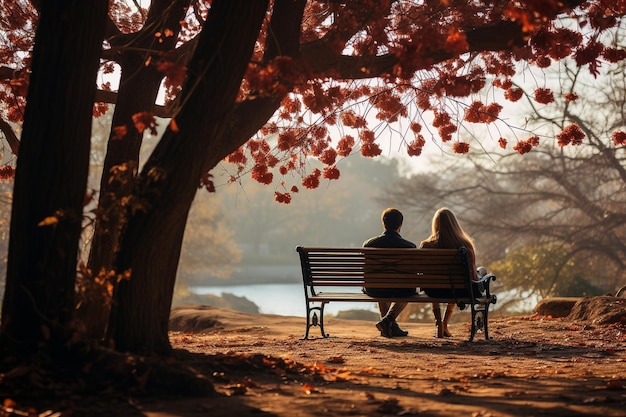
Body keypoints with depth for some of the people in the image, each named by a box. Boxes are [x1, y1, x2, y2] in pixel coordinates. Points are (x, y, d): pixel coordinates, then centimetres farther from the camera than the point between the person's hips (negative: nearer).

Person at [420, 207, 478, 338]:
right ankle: (445, 325, 42)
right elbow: (473, 275, -8)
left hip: (434, 291, 0)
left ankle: (438, 324, 31)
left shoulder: (426, 245, -13)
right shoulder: (465, 245, -15)